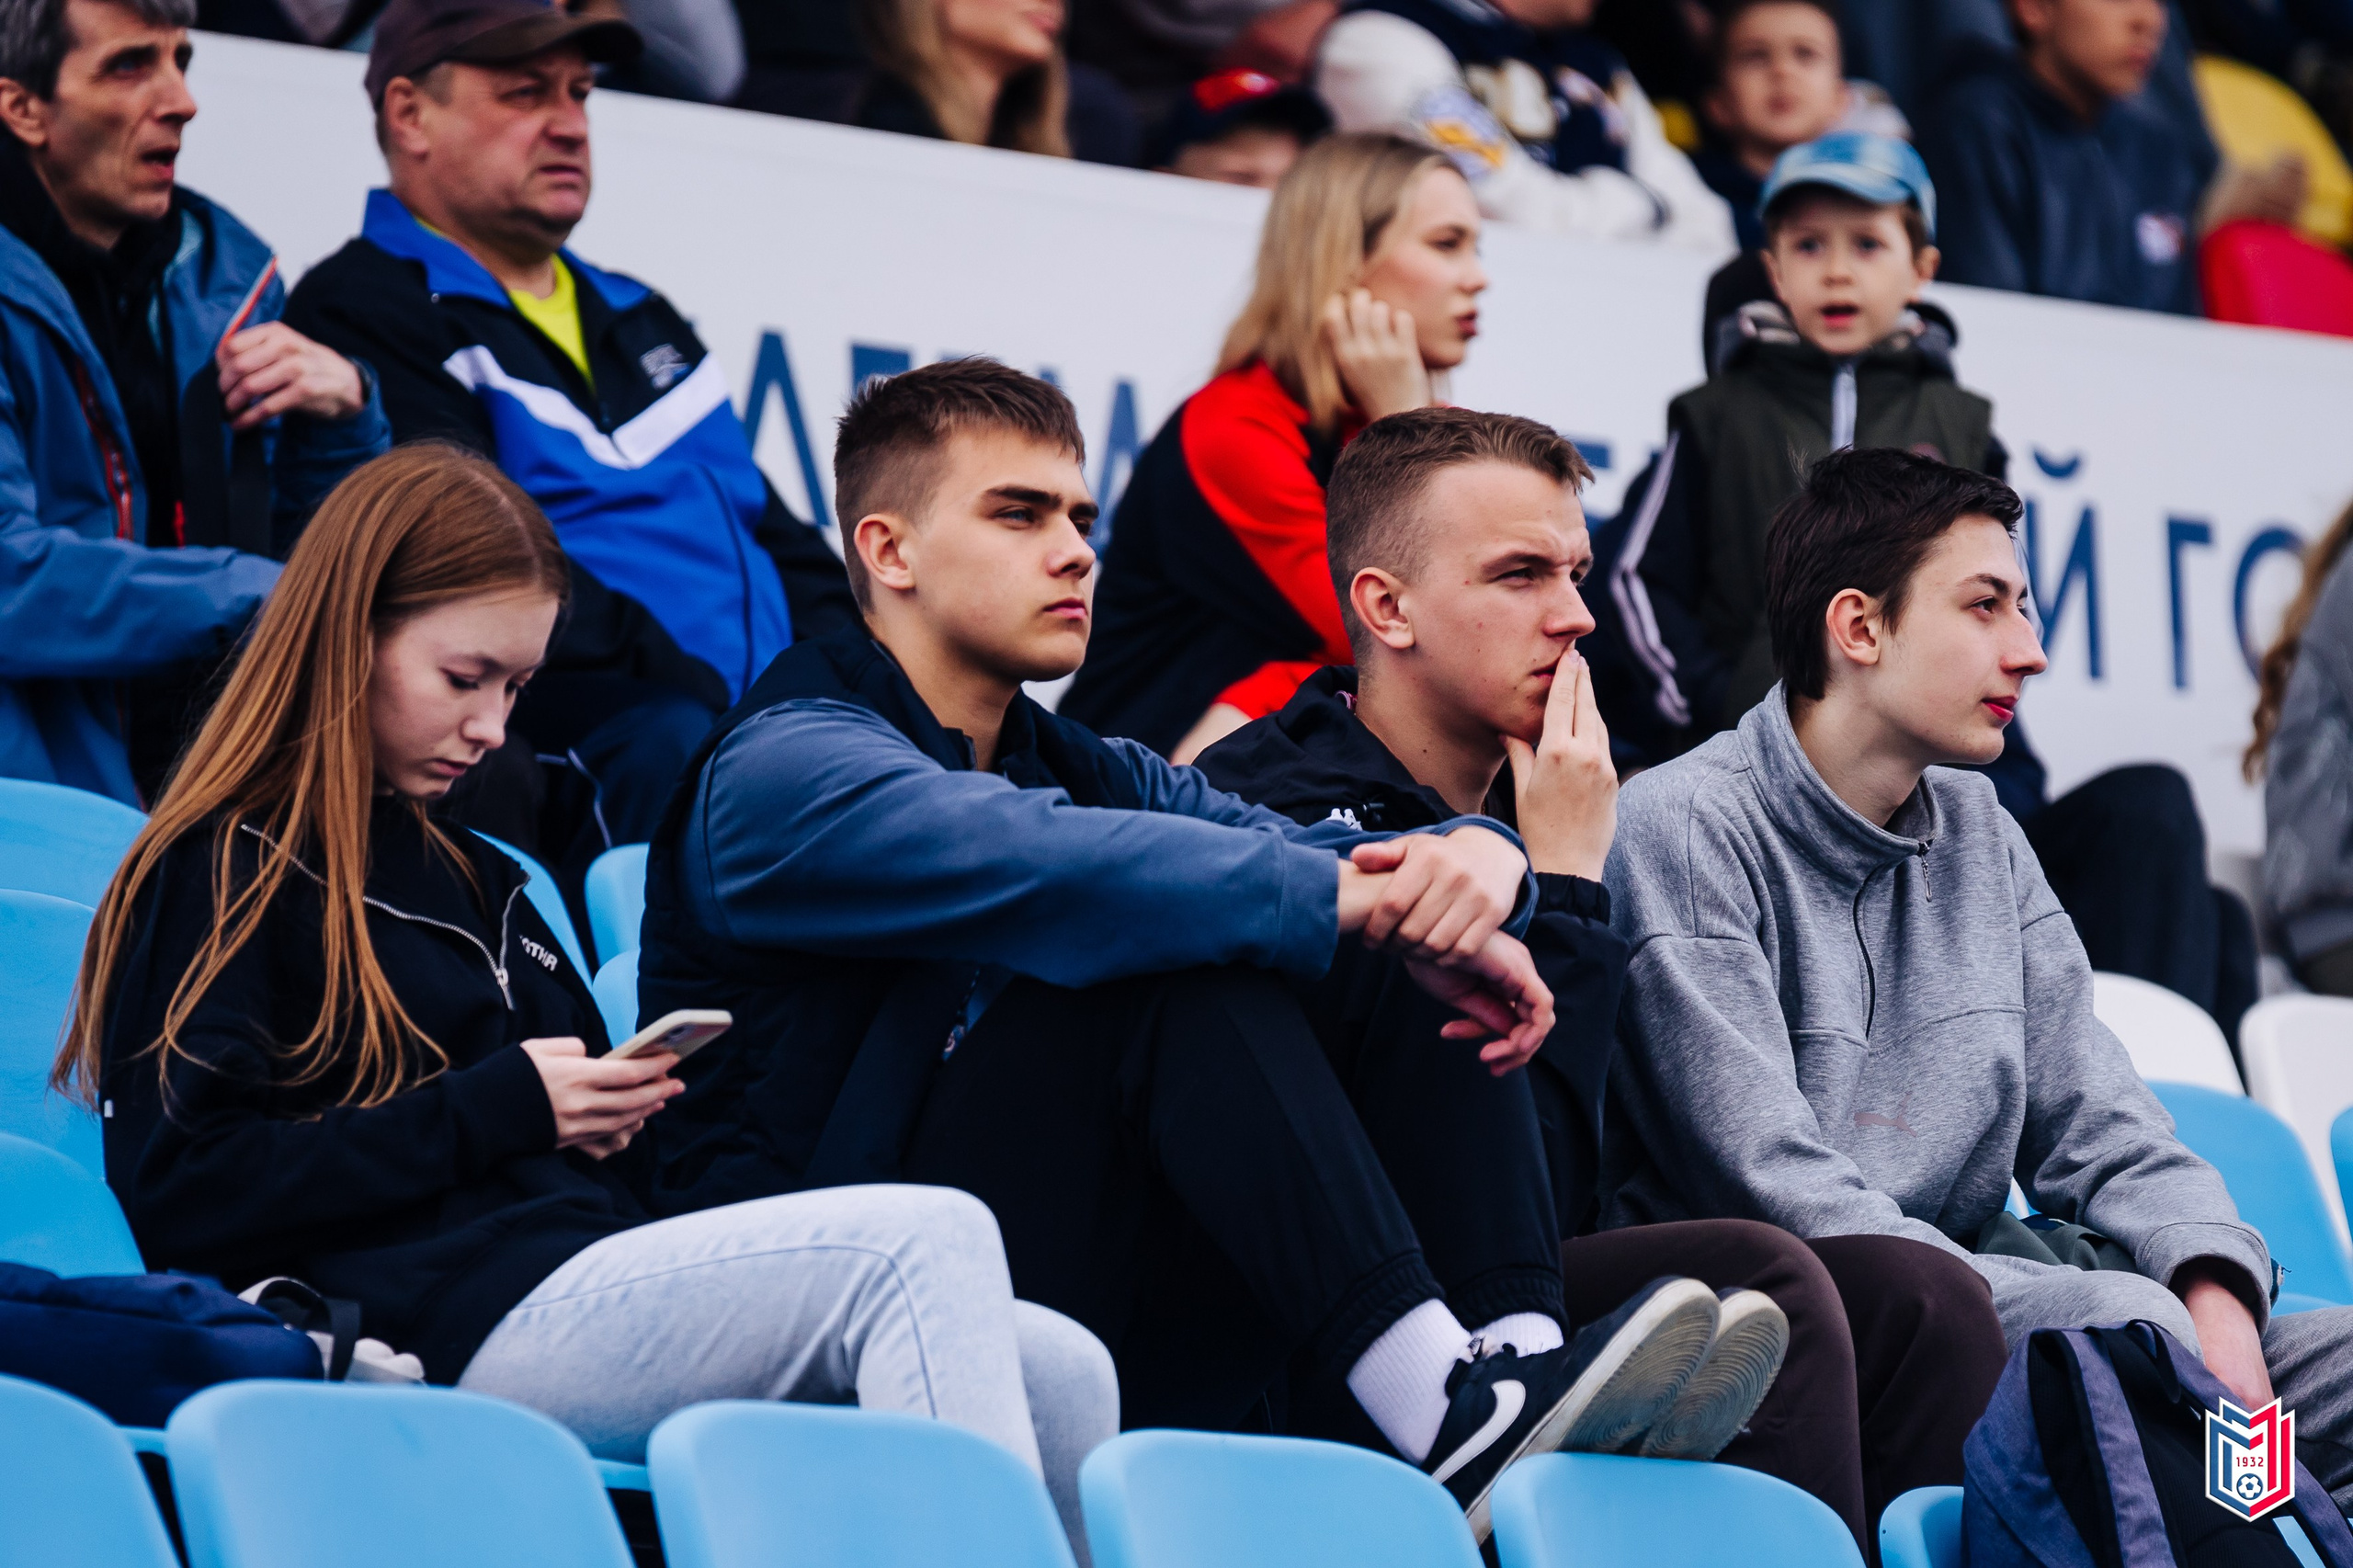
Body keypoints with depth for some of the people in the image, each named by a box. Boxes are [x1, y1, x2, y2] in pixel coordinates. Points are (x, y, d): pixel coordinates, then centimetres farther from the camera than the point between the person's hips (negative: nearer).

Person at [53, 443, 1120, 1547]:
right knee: (929, 1242, -25)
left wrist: (606, 1108, 10)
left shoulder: (468, 876, 30)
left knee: (1060, 1375, -10)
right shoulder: (218, 877, 3)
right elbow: (183, 1192, -9)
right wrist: (494, 1111, -10)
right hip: (448, 1338, -9)